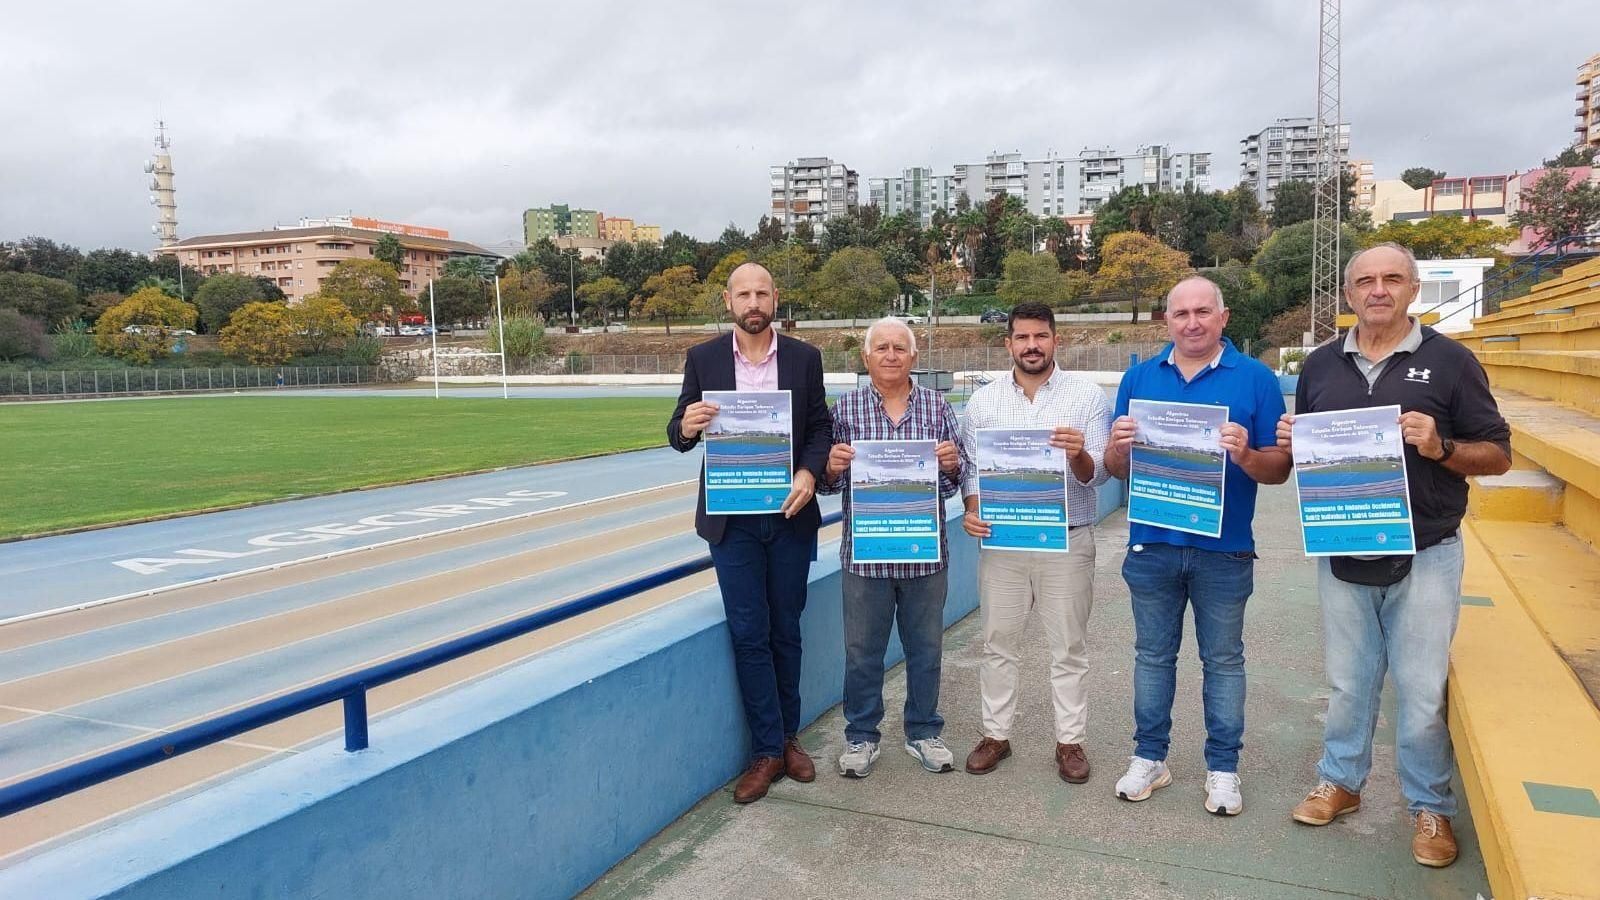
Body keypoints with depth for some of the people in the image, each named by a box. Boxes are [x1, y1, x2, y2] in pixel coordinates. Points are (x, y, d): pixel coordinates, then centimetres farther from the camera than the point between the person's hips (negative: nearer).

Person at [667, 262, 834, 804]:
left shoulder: (804, 357, 1)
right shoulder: (703, 359, 0)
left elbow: (821, 426, 3)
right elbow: (679, 434, 2)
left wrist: (809, 473, -16)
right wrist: (686, 427, -22)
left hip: (790, 514, 1)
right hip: (732, 517, -1)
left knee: (785, 632, 11)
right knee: (749, 635, 2)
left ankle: (787, 737, 27)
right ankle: (767, 750, 13)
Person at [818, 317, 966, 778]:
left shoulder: (938, 407, 4)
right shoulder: (845, 408, 0)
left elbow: (957, 482, 5)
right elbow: (826, 483, 3)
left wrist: (952, 464, -17)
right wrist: (832, 467, -19)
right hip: (864, 554, -1)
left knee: (925, 648, 13)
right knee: (862, 650, 10)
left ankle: (924, 732, 32)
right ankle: (860, 737, 27)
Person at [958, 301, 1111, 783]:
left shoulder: (1087, 396, -2)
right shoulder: (983, 401, 5)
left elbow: (1098, 473, -7)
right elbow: (971, 466, 6)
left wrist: (1079, 456, -29)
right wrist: (972, 509, -12)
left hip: (1068, 540, -2)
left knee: (1068, 647, 8)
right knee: (998, 642, 10)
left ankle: (1070, 739, 22)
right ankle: (996, 733, 24)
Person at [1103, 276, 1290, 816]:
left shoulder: (1255, 379, -2)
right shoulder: (1139, 378, 5)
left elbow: (1279, 469, -4)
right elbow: (1116, 469, 6)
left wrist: (1246, 455, -25)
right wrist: (1119, 446, -17)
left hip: (1224, 550, -2)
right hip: (1152, 545, 2)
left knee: (1223, 661, 11)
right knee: (1153, 655, 13)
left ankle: (1223, 768, 24)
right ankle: (1149, 757, 27)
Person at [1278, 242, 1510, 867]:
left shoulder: (1449, 361, -3)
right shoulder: (1321, 364, 7)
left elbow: (1497, 456, -2)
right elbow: (1303, 450, 16)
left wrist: (1441, 448, -21)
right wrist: (1291, 443, -7)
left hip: (1424, 556, -3)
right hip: (1341, 554, 3)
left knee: (1421, 692, 5)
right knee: (1347, 683, 15)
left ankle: (1430, 808, 23)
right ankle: (1341, 782, 32)